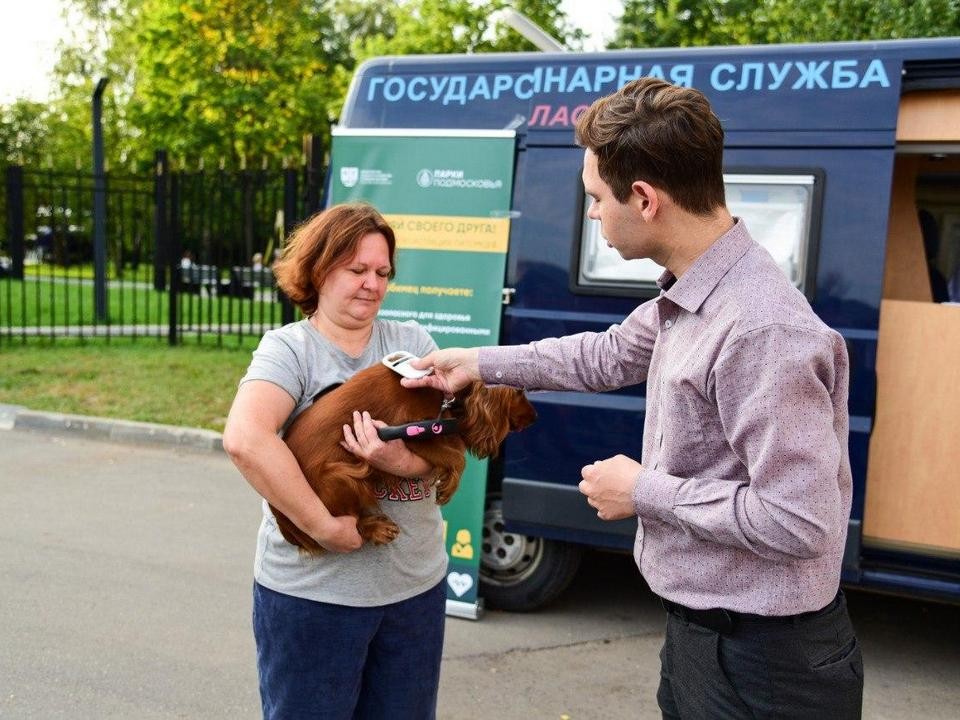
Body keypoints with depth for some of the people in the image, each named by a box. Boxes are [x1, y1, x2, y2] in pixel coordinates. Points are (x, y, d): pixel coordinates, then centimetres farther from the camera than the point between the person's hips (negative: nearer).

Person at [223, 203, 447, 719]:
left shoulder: (412, 342, 5)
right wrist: (326, 528, -26)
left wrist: (403, 461, -22)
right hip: (312, 594, -4)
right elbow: (244, 440, -25)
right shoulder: (289, 348, -8)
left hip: (417, 586, 5)